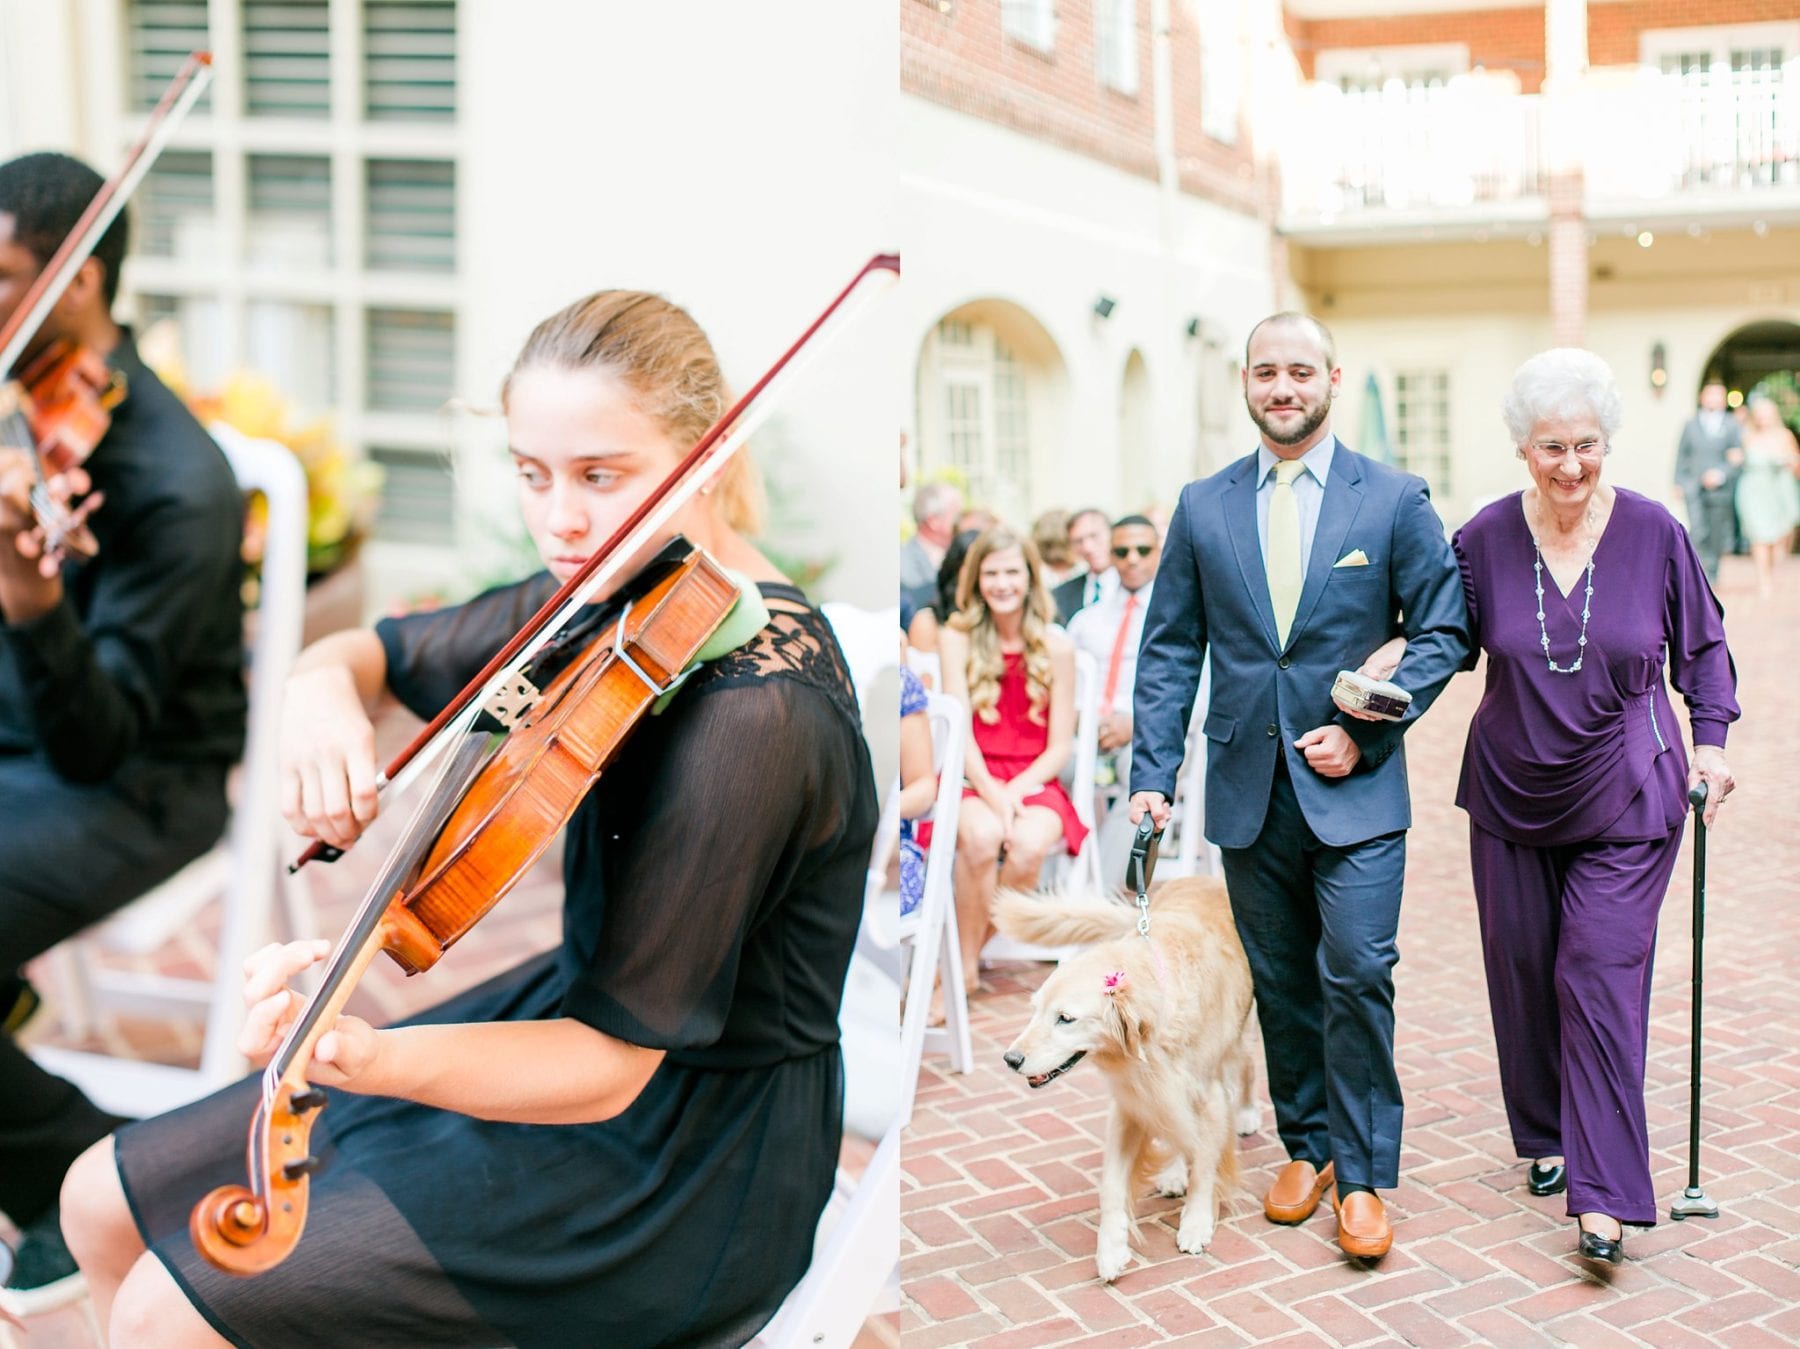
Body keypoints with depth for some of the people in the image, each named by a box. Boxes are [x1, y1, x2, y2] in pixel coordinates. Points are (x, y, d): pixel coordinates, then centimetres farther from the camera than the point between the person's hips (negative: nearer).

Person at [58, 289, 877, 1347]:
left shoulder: (756, 715, -28)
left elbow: (609, 1065, -26)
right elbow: (381, 650, 11)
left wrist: (371, 1062, -42)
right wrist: (325, 686, -14)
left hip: (689, 1152, -8)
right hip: (589, 1014, 8)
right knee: (110, 1199, 11)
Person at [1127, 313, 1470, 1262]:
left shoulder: (1394, 500, -1)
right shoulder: (1202, 507, 6)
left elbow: (1443, 632, 1)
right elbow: (1170, 649, 6)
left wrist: (1366, 731, -11)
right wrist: (1152, 774, -1)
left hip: (1355, 790, -2)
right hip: (1248, 791, 3)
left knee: (1357, 977, -5)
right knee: (1280, 982, 12)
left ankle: (1363, 1176, 11)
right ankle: (1306, 1145, 29)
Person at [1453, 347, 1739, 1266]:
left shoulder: (1653, 533, -6)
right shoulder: (1486, 539, -6)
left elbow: (1704, 646, 7)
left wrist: (1711, 740, -2)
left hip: (1625, 803, -2)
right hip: (1511, 796, 2)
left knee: (1600, 973, -8)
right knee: (1523, 971, 10)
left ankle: (1605, 1197, -3)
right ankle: (1549, 1139, 32)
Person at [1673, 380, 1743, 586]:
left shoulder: (1731, 426, 5)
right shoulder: (1691, 425, 9)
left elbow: (1738, 457, 3)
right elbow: (1682, 455, 12)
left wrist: (1721, 474, -13)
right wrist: (1679, 483, 6)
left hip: (1721, 489, 0)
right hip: (1695, 488, 0)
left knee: (1716, 535, 6)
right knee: (1698, 532, -14)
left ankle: (1712, 575, 20)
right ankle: (1703, 572, -10)